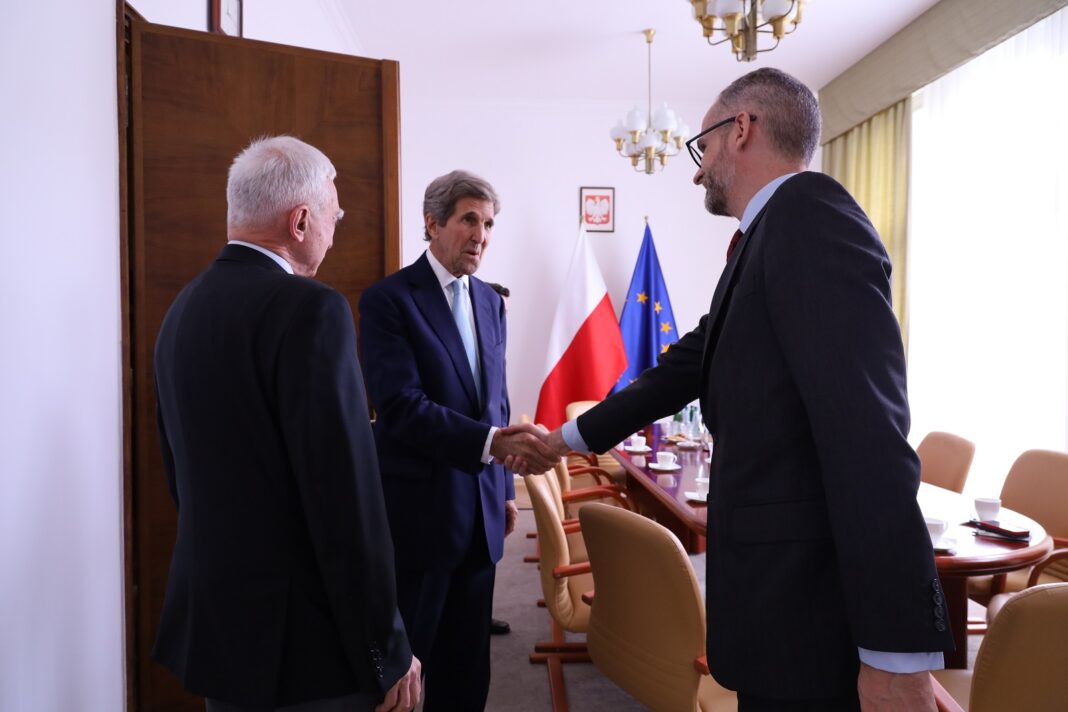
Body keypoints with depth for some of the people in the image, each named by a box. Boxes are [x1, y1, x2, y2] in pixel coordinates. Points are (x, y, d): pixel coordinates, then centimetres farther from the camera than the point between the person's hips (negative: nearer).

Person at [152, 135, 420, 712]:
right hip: (301, 638, -8)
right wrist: (387, 653, -14)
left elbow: (179, 471, 13)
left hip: (209, 621, 8)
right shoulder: (309, 308, -19)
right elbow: (345, 495, -23)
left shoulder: (182, 308, 6)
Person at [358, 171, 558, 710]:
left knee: (467, 666, 16)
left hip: (479, 510, 6)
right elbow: (402, 407, -22)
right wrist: (495, 442, -31)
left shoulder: (490, 301, 11)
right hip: (418, 512, -6)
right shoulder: (387, 299, -11)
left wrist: (504, 486, 14)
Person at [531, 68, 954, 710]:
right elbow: (689, 365, 23)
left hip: (810, 600, -9)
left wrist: (897, 652, -24)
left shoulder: (811, 209, -15)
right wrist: (574, 436, 32)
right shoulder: (764, 243, 15)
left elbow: (868, 432, -23)